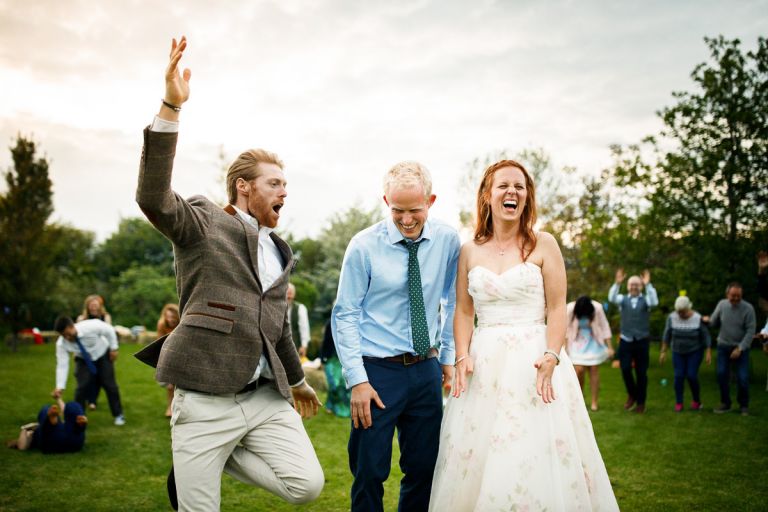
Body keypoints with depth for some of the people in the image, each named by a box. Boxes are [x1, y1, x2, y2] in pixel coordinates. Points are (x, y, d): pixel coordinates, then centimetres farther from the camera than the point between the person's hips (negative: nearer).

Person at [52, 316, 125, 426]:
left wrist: (113, 348, -14)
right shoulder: (61, 344, -30)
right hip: (83, 360, 1)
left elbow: (109, 330, -20)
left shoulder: (91, 326, -39)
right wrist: (60, 387, -36)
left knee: (109, 384, -1)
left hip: (102, 355, -1)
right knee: (82, 387, -12)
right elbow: (62, 366, -29)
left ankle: (118, 415, 16)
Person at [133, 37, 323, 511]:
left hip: (267, 398, 5)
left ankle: (224, 456, 16)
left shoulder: (280, 252, 17)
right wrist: (171, 107, -29)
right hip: (206, 400, -5)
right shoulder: (204, 222, -1)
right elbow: (153, 198, -22)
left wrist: (297, 379, 35)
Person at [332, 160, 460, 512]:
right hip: (378, 371, -3)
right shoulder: (364, 245, -9)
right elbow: (345, 315, -7)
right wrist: (356, 379, -12)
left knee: (424, 469, 13)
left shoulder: (447, 241, 0)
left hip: (427, 370, 3)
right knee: (369, 472, 3)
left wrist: (448, 357, 10)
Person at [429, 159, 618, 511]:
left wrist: (551, 357, -16)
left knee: (537, 459, -3)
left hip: (535, 359, -2)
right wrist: (462, 357, -7)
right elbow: (463, 311, 8)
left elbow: (557, 309, -2)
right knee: (475, 460, 5)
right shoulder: (469, 251, 9)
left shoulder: (544, 245, 2)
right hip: (484, 363, 2)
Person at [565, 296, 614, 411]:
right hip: (578, 344, 0)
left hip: (594, 343, 1)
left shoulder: (597, 308, -19)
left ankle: (594, 402, 8)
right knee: (579, 370, -9)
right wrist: (565, 346, -10)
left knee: (594, 370, 0)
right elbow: (566, 328, -11)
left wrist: (609, 347, -7)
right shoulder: (570, 308, -21)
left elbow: (605, 327, -9)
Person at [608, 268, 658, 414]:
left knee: (641, 373, 4)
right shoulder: (623, 299, 6)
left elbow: (654, 302, -19)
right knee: (625, 369, -5)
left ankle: (641, 402, 17)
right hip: (625, 341, 1)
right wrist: (617, 283, -24)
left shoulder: (645, 300, 3)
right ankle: (632, 395, 21)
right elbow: (611, 298, -14)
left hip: (642, 342, -1)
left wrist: (648, 284, -24)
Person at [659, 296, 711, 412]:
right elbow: (667, 335, -5)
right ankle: (678, 403, 5)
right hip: (678, 352, 2)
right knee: (679, 376, -6)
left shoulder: (698, 319, -19)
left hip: (695, 352, -2)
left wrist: (708, 353, -15)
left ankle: (697, 401, 13)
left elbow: (706, 336, -12)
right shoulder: (672, 317, -14)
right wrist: (663, 351, -4)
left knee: (691, 376, -9)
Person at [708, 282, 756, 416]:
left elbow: (751, 331, -15)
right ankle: (725, 403, 18)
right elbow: (713, 323, 13)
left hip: (741, 347, -3)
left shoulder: (748, 308, -16)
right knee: (722, 375, 2)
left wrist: (740, 349, -16)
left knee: (743, 378, -4)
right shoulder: (722, 304, -6)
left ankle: (744, 405, 16)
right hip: (723, 346, 3)